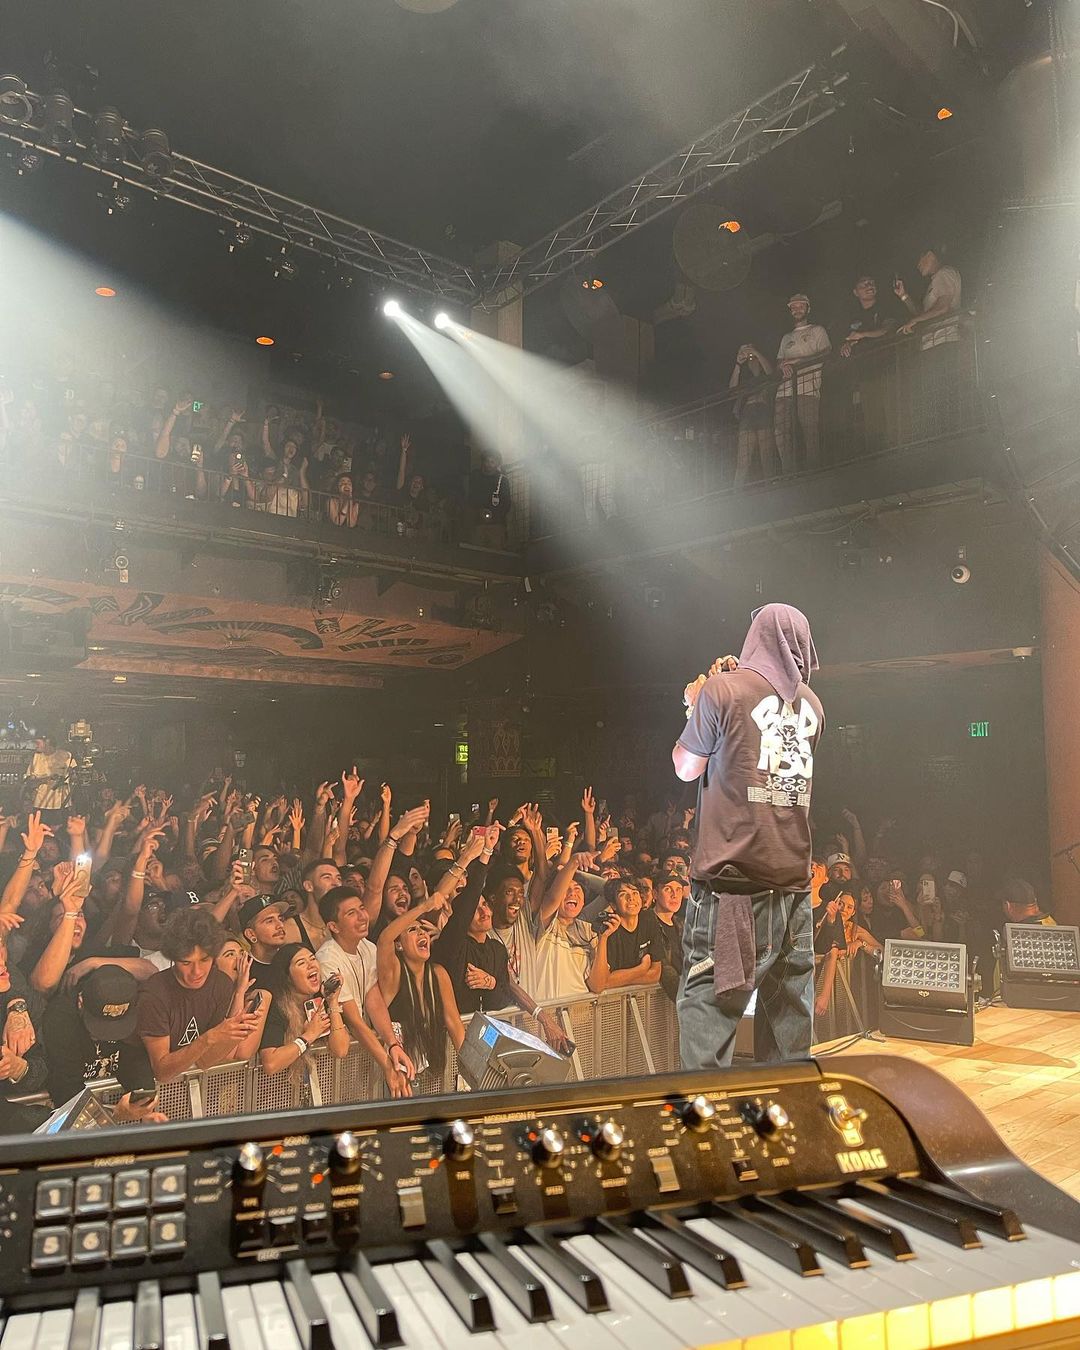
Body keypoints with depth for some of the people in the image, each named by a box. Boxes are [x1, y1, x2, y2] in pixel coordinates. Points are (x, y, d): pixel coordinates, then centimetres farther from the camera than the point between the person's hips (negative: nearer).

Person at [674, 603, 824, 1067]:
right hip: (794, 880, 6)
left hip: (730, 878, -5)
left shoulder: (721, 690, -6)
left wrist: (696, 708, 18)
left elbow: (686, 768, 2)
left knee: (707, 1006, -2)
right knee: (789, 1012, 13)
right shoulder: (811, 704, 11)